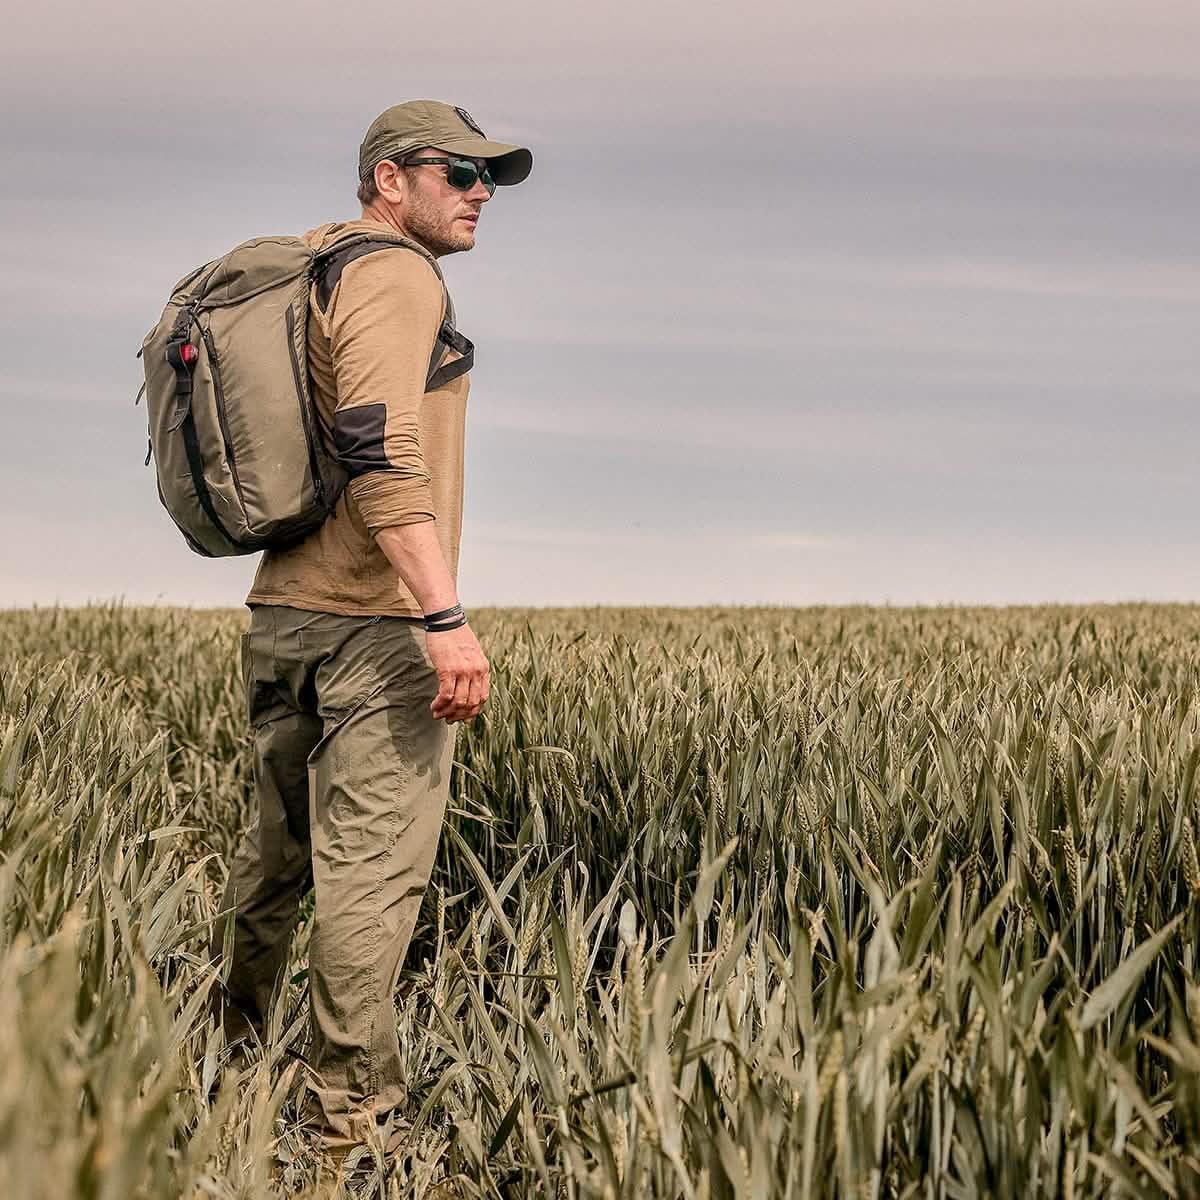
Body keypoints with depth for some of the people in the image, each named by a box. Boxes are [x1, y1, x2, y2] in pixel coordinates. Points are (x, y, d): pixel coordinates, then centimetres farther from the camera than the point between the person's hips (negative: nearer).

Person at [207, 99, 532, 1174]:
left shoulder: (308, 272, 21)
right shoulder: (395, 279, -10)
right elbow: (382, 451, -24)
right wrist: (446, 617, -28)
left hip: (284, 612, 10)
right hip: (370, 621, -10)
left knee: (281, 851, 21)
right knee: (373, 867, -6)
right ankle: (349, 1113, -1)